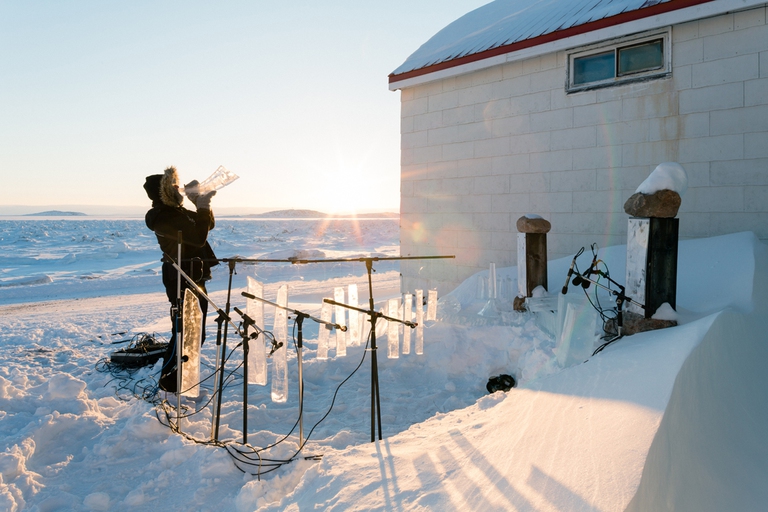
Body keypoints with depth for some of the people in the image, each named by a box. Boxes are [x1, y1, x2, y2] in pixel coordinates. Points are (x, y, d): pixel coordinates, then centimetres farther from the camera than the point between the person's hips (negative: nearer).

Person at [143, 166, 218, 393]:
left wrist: (202, 205, 3)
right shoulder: (162, 217, -18)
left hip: (195, 278, 10)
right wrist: (202, 207, -17)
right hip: (182, 281, -10)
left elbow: (208, 224, 19)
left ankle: (181, 376, 30)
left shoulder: (177, 211, 12)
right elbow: (198, 237, -24)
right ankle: (169, 380, 9)